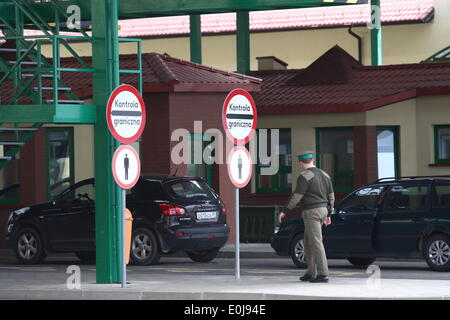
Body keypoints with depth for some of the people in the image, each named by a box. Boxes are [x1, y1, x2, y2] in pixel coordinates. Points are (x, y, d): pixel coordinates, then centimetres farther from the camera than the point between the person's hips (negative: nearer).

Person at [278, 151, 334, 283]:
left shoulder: (304, 176, -13)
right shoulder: (324, 175, 12)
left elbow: (296, 197, -16)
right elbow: (331, 197, 16)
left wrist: (284, 211, -6)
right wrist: (328, 215, 24)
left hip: (311, 212, -8)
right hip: (322, 210, 8)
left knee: (316, 243, -8)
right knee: (308, 242, 16)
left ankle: (323, 274, -11)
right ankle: (311, 272, 17)